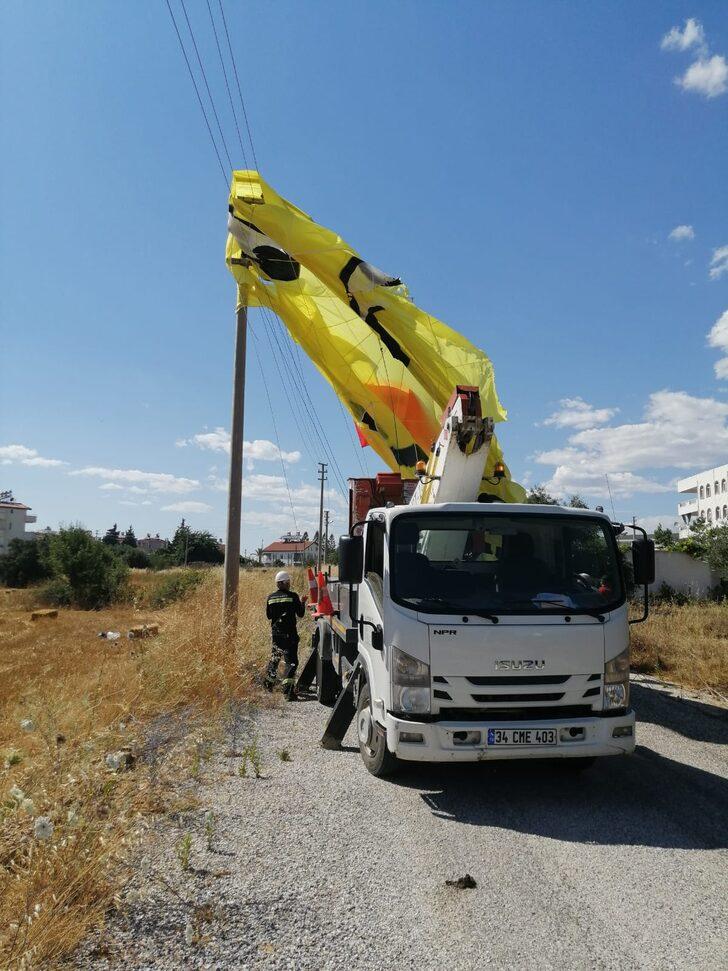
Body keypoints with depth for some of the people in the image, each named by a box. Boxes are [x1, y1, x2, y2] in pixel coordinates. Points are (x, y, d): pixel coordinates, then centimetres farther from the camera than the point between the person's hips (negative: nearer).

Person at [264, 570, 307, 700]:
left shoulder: (271, 597, 4)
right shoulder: (292, 596, -10)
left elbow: (268, 615, 12)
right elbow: (300, 614, -4)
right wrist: (302, 603, 11)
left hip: (275, 632, 5)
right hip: (289, 633, -5)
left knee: (275, 657, 25)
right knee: (291, 661, -4)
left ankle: (269, 682, 38)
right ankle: (288, 689, -14)